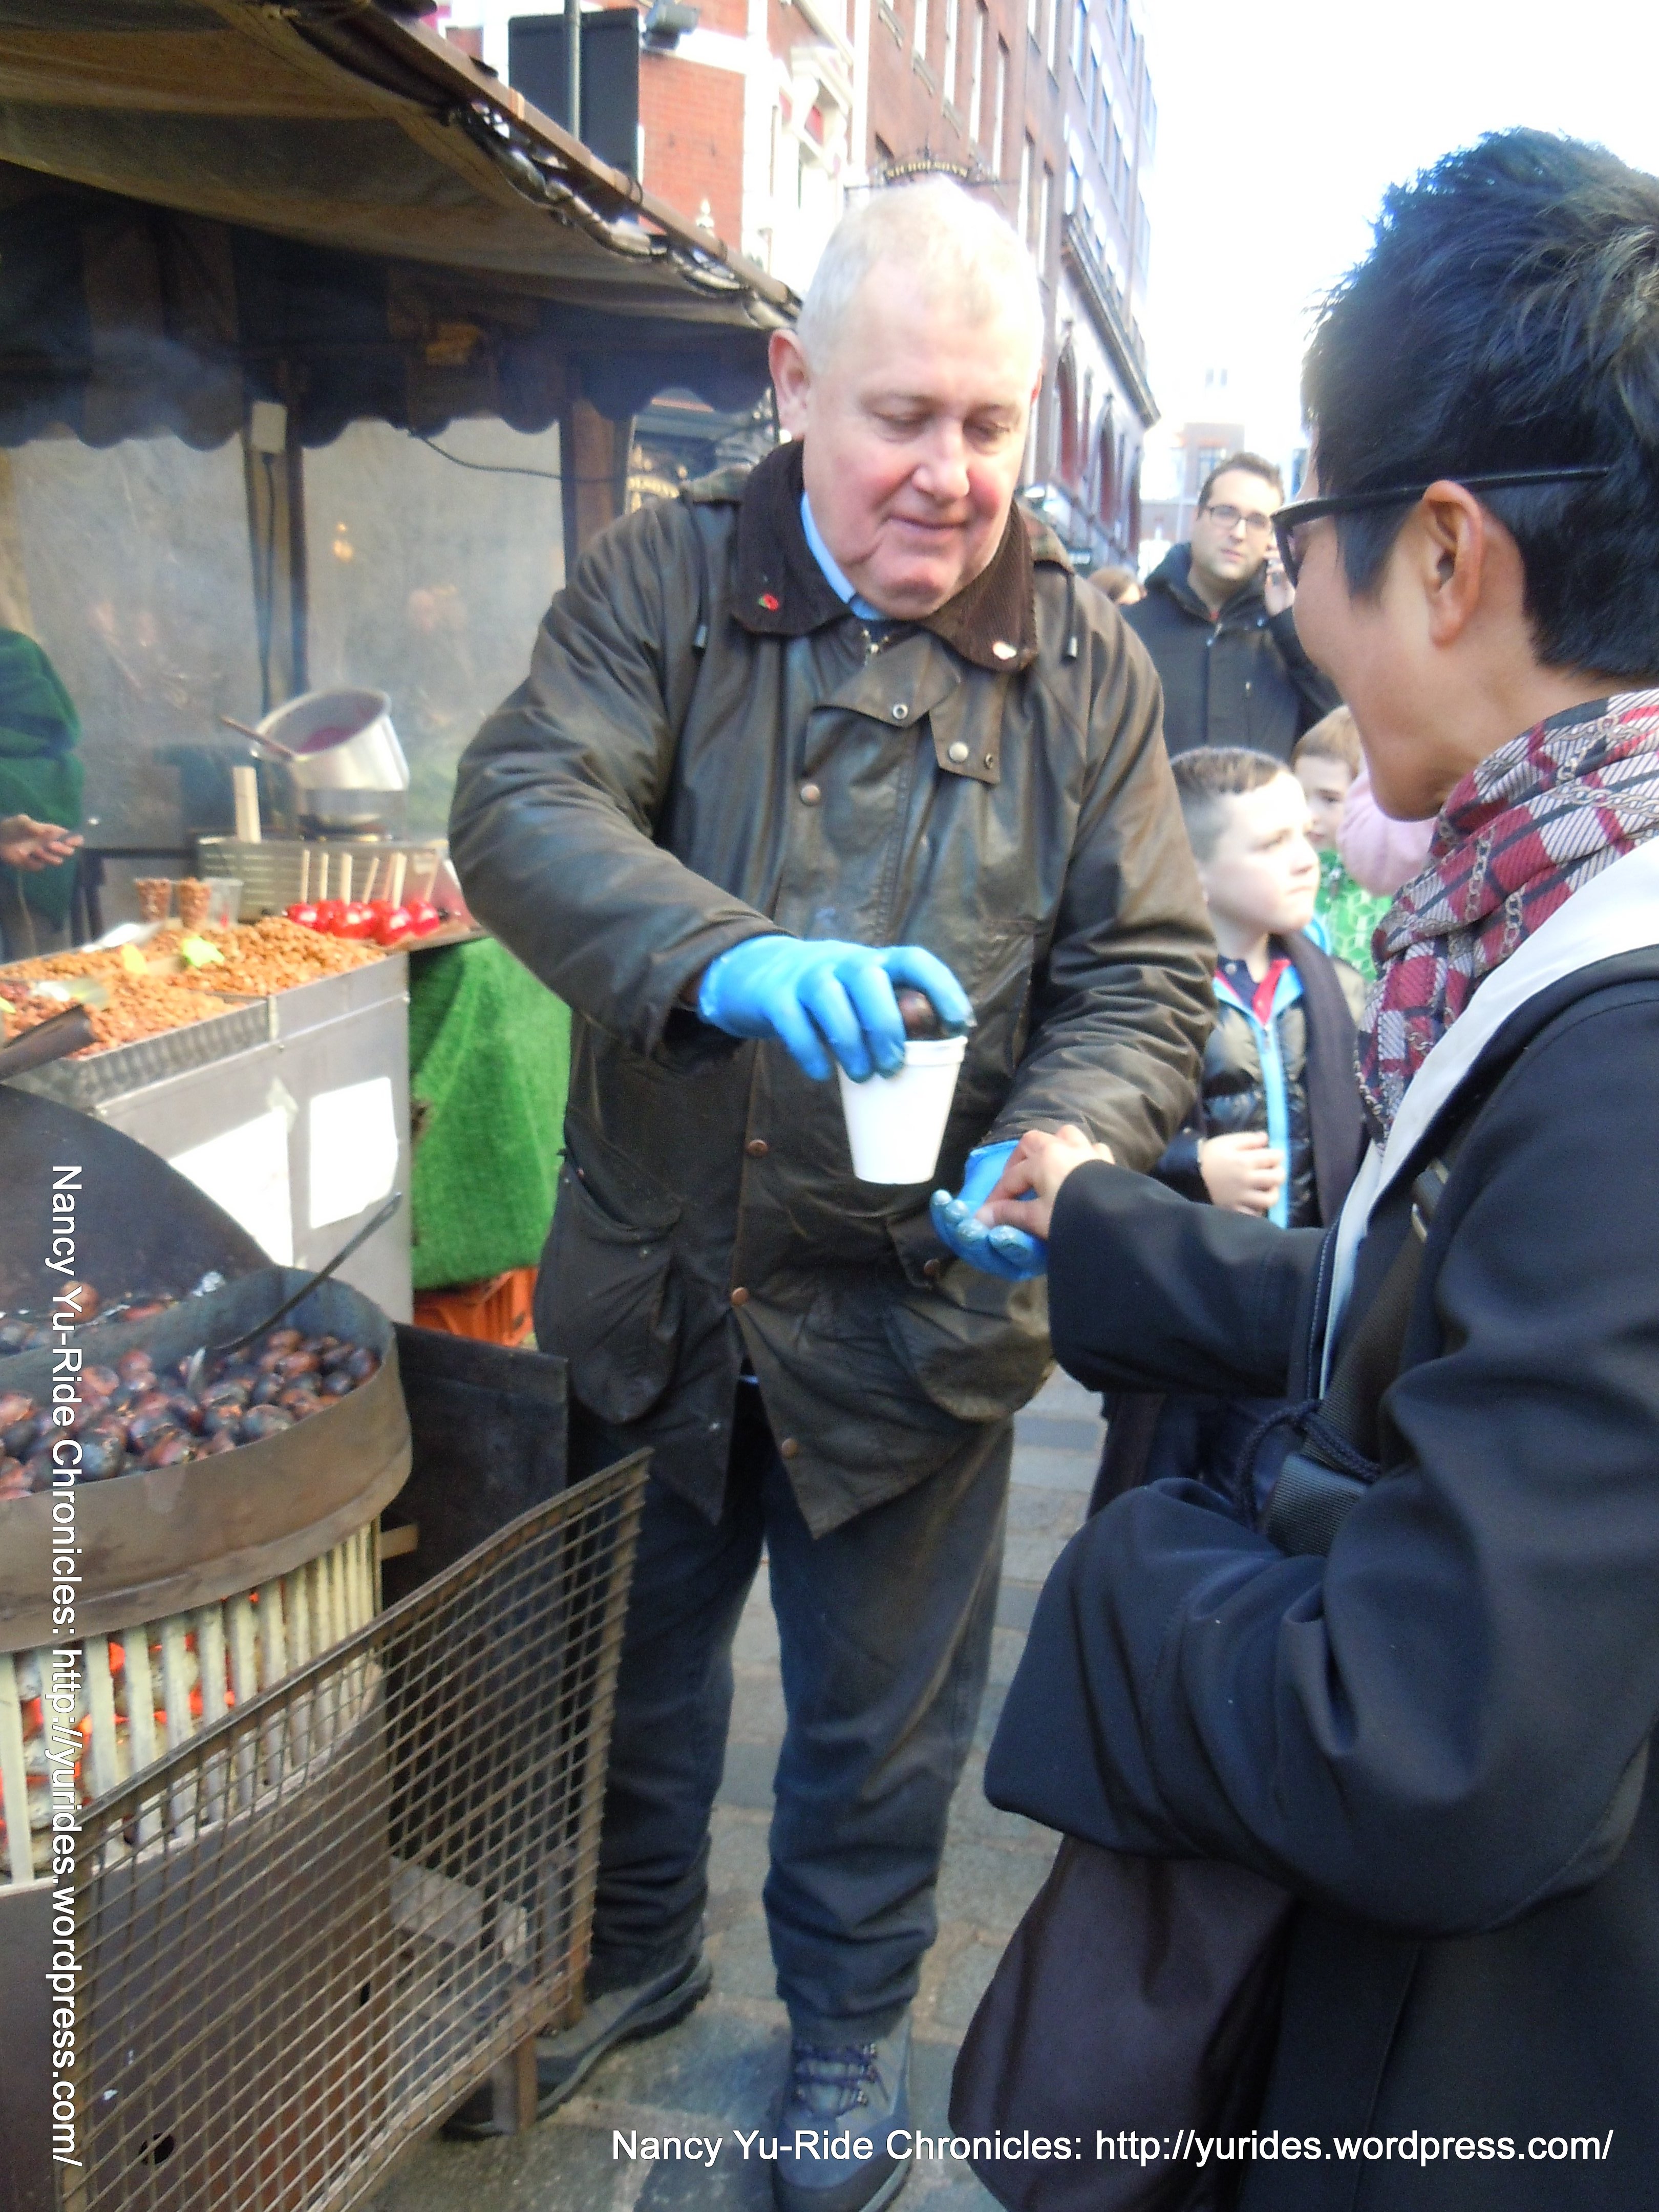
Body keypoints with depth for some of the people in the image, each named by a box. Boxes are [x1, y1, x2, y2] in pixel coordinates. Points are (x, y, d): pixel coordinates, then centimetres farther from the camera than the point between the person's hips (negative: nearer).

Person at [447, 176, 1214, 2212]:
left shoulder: (1084, 665, -4)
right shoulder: (664, 580, -5)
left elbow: (1151, 972, -5)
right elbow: (520, 803, -19)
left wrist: (1059, 1146, -27)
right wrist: (724, 955, -39)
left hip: (911, 1321, 0)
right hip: (652, 1285, 1)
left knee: (877, 1715, 19)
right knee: (631, 1660, 24)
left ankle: (848, 2020, 49)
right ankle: (636, 1949, 55)